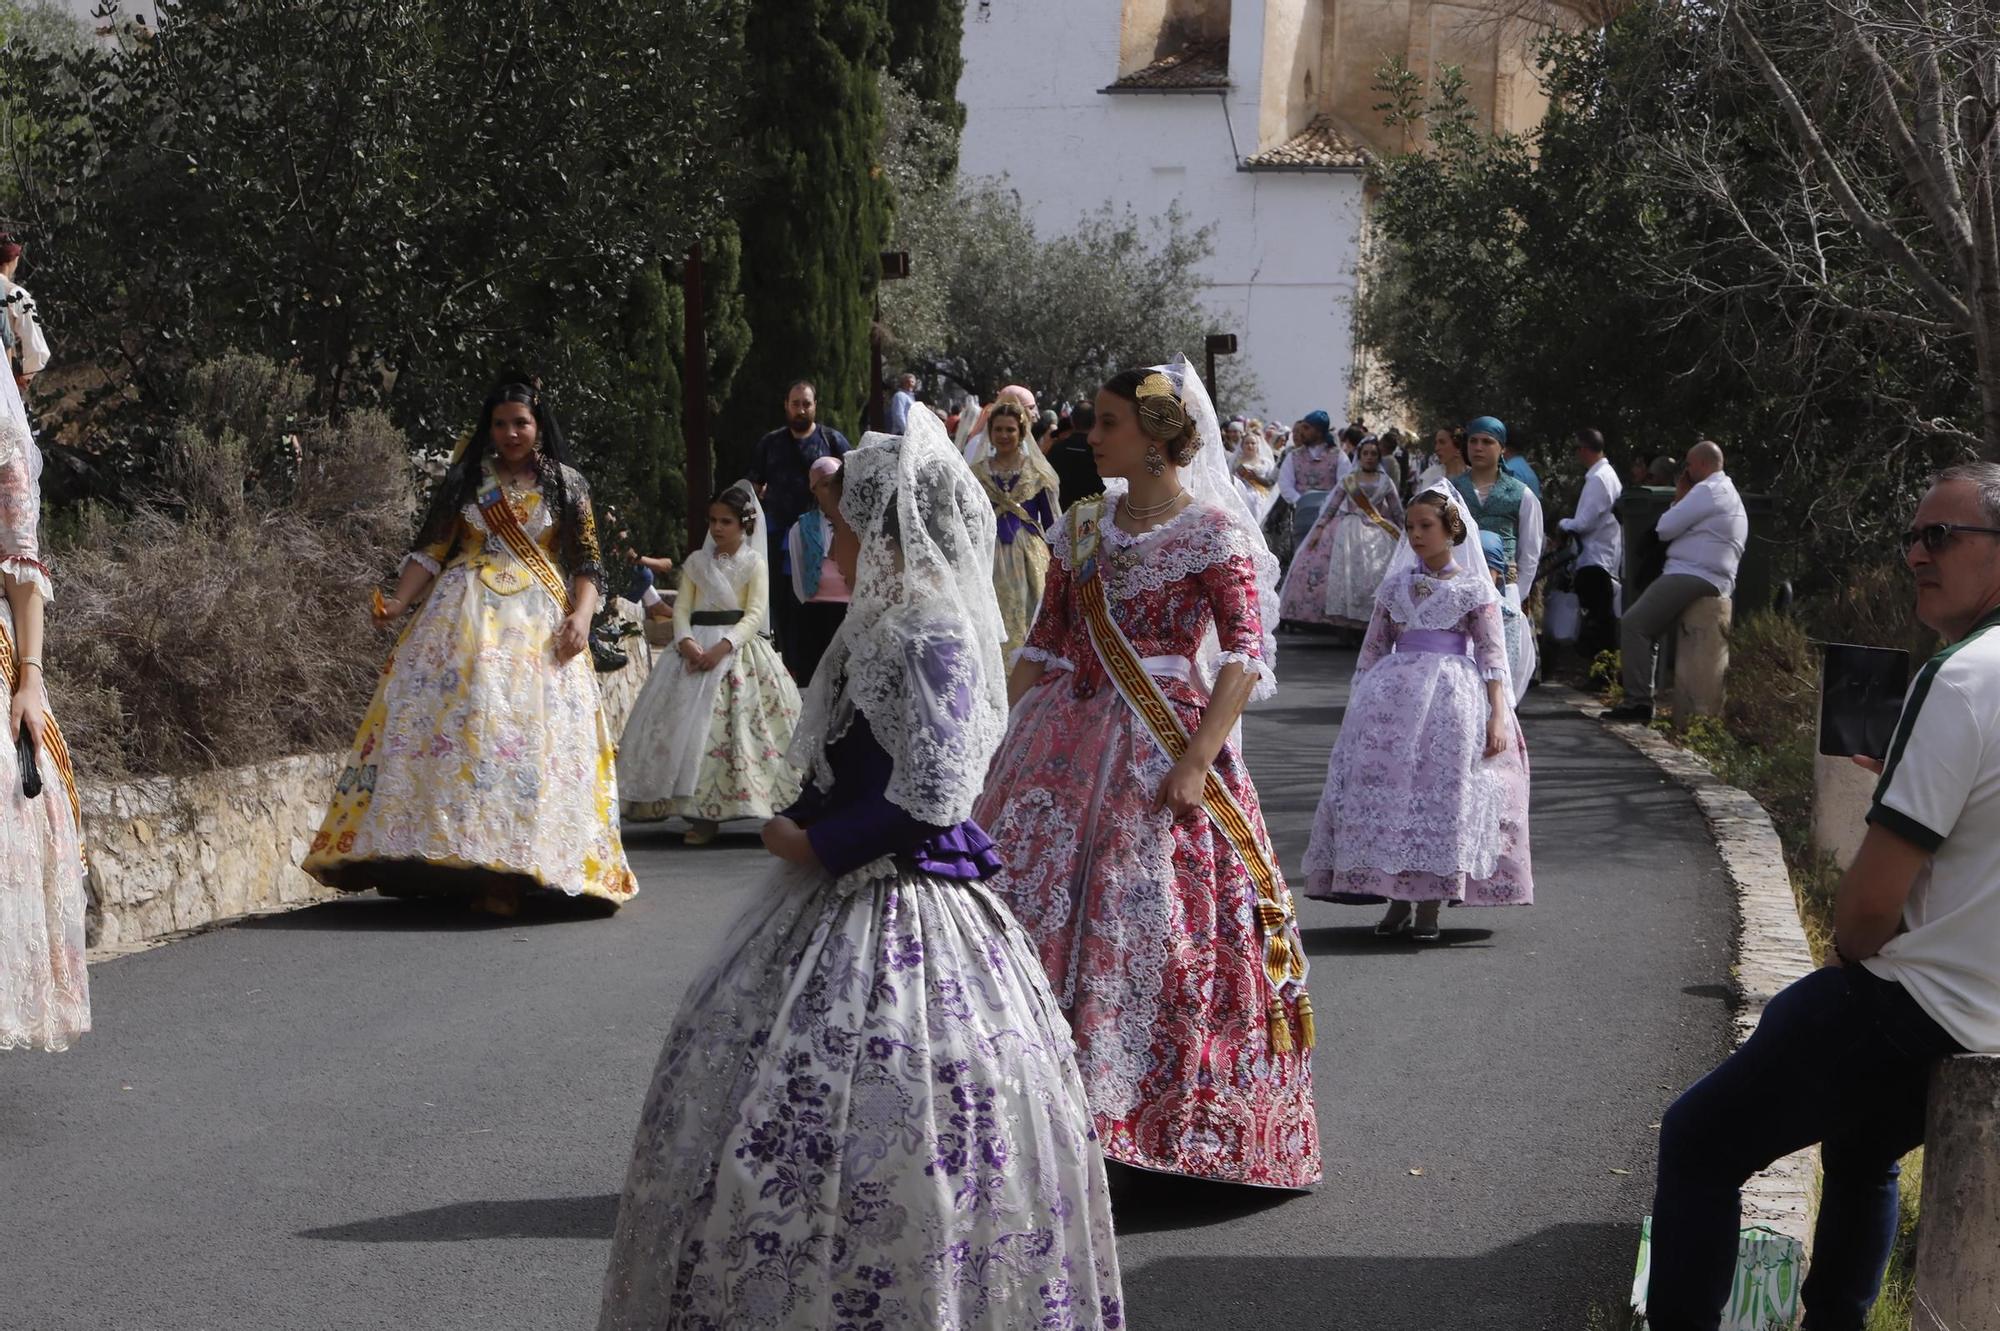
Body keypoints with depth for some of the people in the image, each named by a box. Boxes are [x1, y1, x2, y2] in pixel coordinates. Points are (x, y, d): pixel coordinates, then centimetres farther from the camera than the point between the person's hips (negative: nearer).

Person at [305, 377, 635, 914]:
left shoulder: (566, 485, 10)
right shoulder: (466, 479, 13)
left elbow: (587, 562, 8)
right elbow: (432, 549, 10)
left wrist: (581, 615, -9)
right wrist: (399, 601, -5)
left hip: (538, 626, -1)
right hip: (463, 618, 1)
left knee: (528, 732, -11)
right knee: (447, 720, -14)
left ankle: (506, 872, -16)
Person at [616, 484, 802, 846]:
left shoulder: (754, 563, 4)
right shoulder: (696, 562, 14)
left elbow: (755, 614, -7)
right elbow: (681, 607, 6)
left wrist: (724, 646, -21)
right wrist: (685, 640, -15)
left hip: (738, 649, -3)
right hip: (695, 649, 3)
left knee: (737, 723, -13)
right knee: (691, 723, -7)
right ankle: (702, 815, -7)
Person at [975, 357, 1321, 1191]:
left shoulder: (1215, 533, -5)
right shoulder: (1083, 528, 12)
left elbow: (1246, 657, -12)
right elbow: (1043, 646, 14)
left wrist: (1197, 761, -20)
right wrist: (999, 743, 8)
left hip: (1164, 748, -6)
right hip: (1067, 744, 6)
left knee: (1159, 927, -5)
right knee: (1030, 904, 3)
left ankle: (1168, 1120, 7)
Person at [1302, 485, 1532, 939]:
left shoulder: (1475, 589, 3)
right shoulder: (1395, 586, 13)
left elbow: (1493, 654, -1)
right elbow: (1373, 648, 16)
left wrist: (1497, 716, -9)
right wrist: (1361, 704, 11)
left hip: (1452, 698, -3)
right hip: (1393, 694, 3)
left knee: (1443, 789, -7)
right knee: (1385, 785, -6)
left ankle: (1429, 905, 1)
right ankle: (1397, 901, 4)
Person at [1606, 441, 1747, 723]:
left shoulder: (1707, 491, -9)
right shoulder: (1728, 493, 26)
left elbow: (1665, 528, -10)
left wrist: (1678, 499, 6)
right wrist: (1682, 499, 15)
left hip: (1691, 577, -11)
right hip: (1713, 581, 11)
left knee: (1633, 624, -15)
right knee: (1647, 630, 15)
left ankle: (1638, 701, -21)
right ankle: (1640, 699, 12)